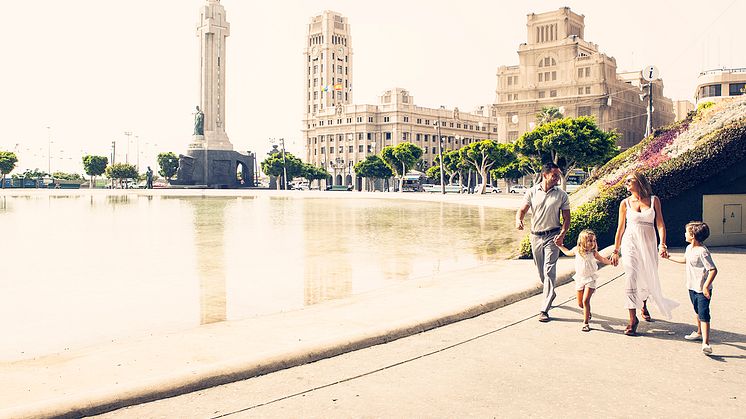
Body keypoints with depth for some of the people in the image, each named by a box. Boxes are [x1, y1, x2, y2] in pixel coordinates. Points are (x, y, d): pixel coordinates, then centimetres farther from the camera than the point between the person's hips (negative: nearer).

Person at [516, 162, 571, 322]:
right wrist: (518, 220, -26)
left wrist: (562, 234, -15)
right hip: (535, 236, 3)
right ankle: (551, 295, 41)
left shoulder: (561, 195, 0)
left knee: (549, 271, -12)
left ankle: (544, 309, -12)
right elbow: (522, 210, -3)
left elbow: (566, 218, 2)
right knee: (541, 272, 14)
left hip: (552, 236, -2)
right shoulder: (532, 192, 2)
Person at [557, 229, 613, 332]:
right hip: (579, 279, 3)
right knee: (580, 303, 9)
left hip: (590, 279, -3)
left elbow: (602, 259, 10)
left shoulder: (593, 252, -7)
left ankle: (585, 322, -7)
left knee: (586, 300, -15)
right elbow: (568, 252, 18)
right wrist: (560, 246, 18)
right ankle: (588, 312, 43)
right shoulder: (577, 250, -4)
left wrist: (610, 262, -3)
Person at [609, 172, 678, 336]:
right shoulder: (625, 203, 4)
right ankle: (633, 319, -6)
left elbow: (660, 224, 0)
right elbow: (620, 228, 8)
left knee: (649, 279, 11)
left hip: (649, 244, 1)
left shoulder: (654, 200, 3)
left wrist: (662, 244, -13)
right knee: (632, 279, -9)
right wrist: (615, 251, 8)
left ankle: (643, 306, 42)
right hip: (630, 244, -1)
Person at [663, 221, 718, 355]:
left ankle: (706, 343, -16)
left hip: (702, 290, -9)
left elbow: (713, 270, -25)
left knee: (703, 315, -13)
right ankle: (699, 333, 42)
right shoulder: (689, 248, 8)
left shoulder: (702, 251, -22)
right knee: (697, 311, 24)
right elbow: (685, 260, 30)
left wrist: (706, 286, -28)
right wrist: (669, 257, 36)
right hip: (692, 287, 9)